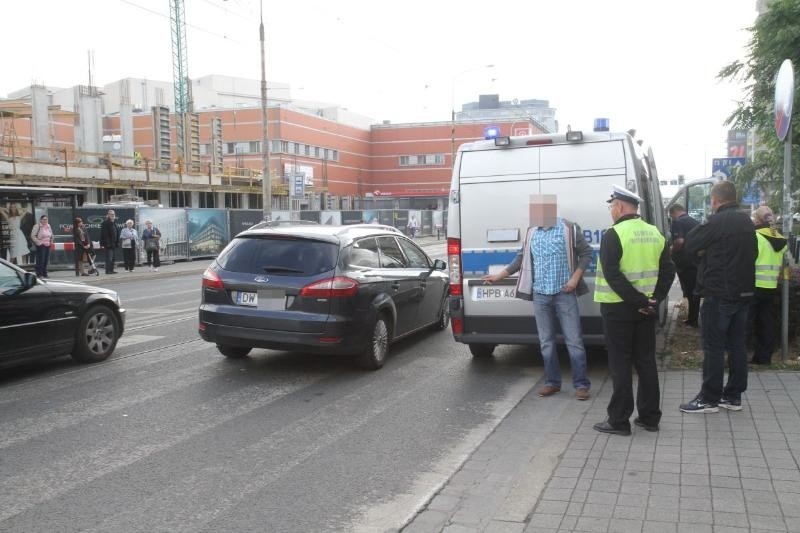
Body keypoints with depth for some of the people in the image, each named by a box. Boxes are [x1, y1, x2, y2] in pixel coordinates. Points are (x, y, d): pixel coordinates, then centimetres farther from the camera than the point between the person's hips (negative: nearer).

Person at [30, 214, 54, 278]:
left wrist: (51, 241, 15)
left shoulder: (48, 226, 16)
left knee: (46, 260, 8)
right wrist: (38, 242, -14)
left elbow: (51, 235, 29)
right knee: (40, 260, -9)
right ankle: (39, 274, -5)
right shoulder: (37, 227, -6)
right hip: (41, 246, -7)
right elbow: (33, 236, -9)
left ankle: (44, 274, 16)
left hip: (47, 245, 7)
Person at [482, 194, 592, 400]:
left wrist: (575, 277, -10)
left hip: (564, 294, -4)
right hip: (540, 295, 4)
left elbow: (586, 253, 1)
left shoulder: (569, 229, -4)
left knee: (574, 341, -2)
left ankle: (581, 384, 6)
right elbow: (522, 259, 17)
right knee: (546, 342, 9)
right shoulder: (531, 233, 8)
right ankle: (552, 382, 20)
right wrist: (498, 276, 17)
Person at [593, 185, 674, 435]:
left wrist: (637, 301, -17)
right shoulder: (655, 233, 9)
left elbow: (612, 275, -21)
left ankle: (619, 420, 5)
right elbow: (668, 270, 6)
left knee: (620, 364, 0)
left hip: (618, 309, -6)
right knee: (646, 361, 13)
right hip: (647, 309, 7)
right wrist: (654, 298, -1)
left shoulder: (614, 234, -13)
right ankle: (649, 417, 20)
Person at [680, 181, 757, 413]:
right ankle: (733, 396, 19)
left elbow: (690, 245, -9)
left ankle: (709, 399, 2)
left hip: (719, 295, -8)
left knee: (713, 347, -3)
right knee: (736, 345, 12)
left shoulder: (716, 222, -15)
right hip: (743, 292, 8)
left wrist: (705, 251, 8)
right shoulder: (747, 222, 12)